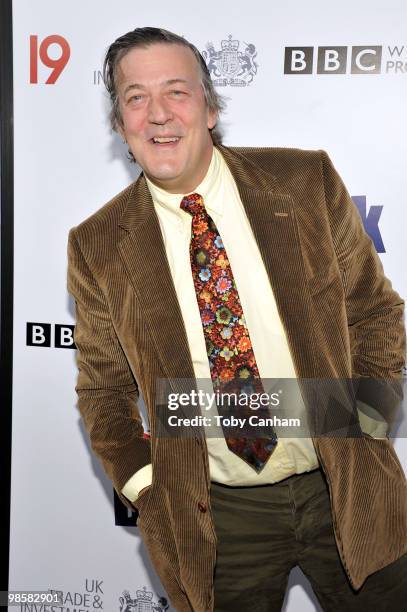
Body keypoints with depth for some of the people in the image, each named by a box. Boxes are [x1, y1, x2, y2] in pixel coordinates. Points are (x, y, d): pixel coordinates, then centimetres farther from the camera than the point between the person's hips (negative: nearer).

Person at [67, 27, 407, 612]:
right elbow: (104, 389, 4)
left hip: (346, 488, 1)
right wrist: (149, 490, -5)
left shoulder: (305, 181, -6)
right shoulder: (98, 246, -6)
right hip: (218, 517, 0)